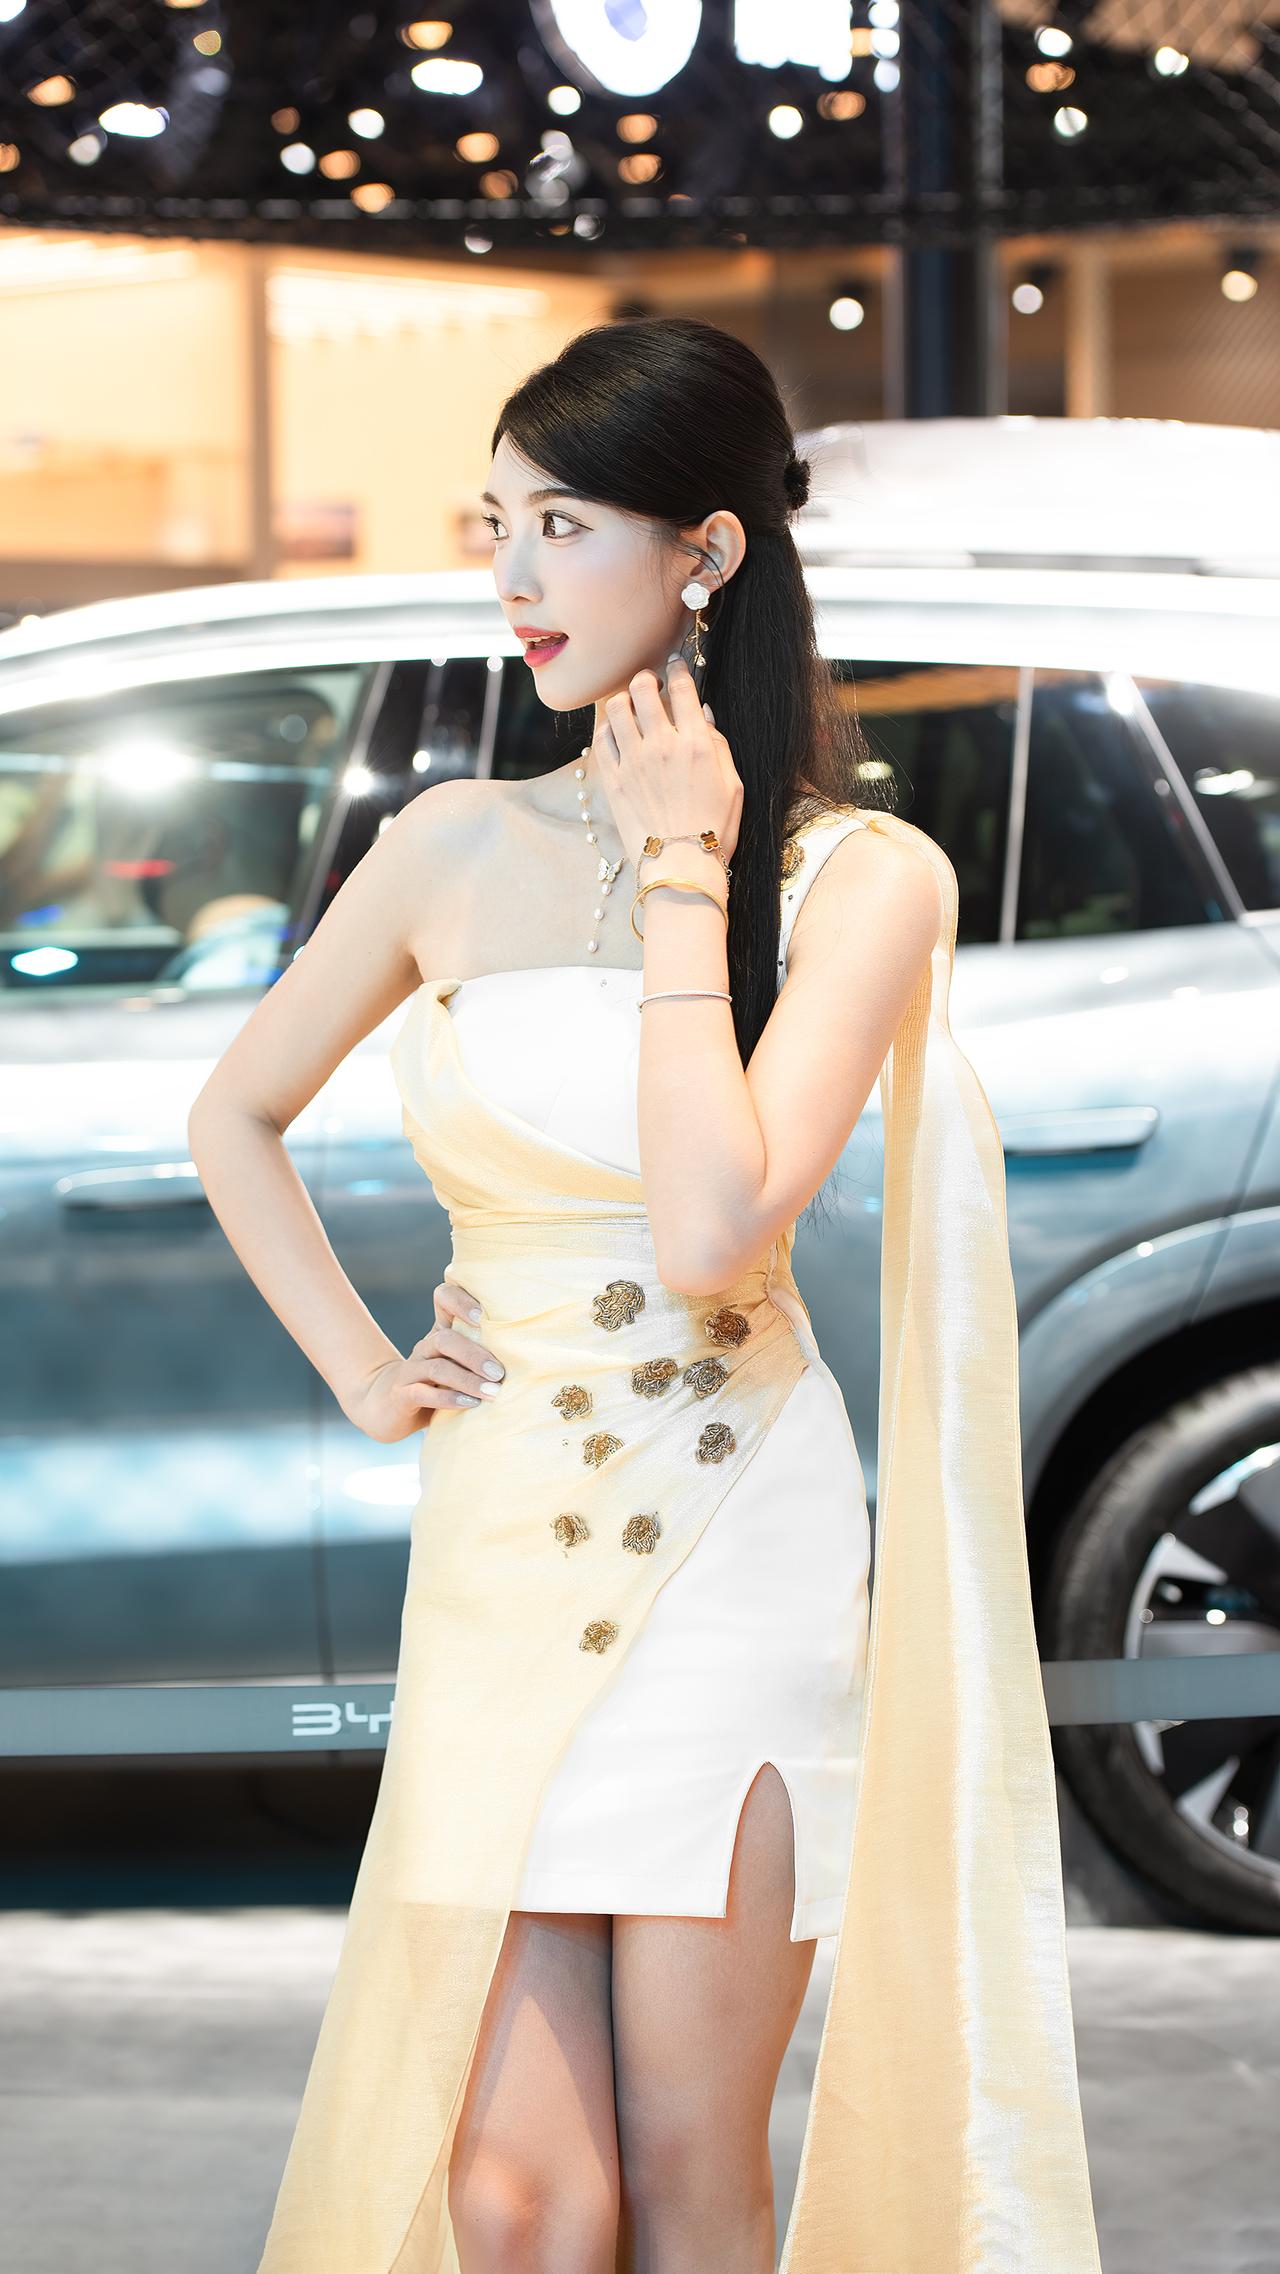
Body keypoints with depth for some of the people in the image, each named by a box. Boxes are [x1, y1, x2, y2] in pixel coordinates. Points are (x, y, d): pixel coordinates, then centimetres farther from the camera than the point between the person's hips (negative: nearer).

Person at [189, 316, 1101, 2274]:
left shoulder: (859, 874, -6)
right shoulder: (456, 848, 5)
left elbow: (706, 1230, -21)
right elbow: (236, 1115, 22)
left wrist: (684, 876, -13)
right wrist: (358, 1364, 10)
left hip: (734, 1546, -3)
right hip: (497, 1553, 3)